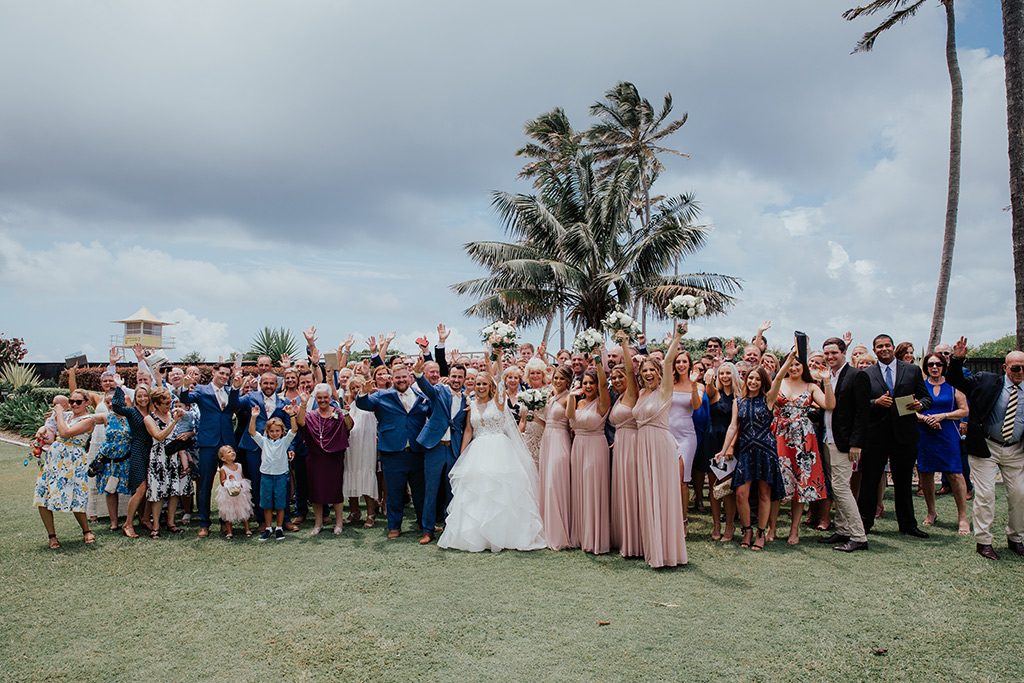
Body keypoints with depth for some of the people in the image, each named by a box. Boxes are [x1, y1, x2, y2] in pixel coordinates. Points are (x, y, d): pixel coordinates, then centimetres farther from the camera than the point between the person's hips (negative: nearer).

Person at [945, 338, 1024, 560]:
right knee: (985, 495, -2)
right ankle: (983, 541, 7)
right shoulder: (986, 381, -3)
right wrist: (957, 359, -18)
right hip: (985, 448, -3)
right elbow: (955, 380, -3)